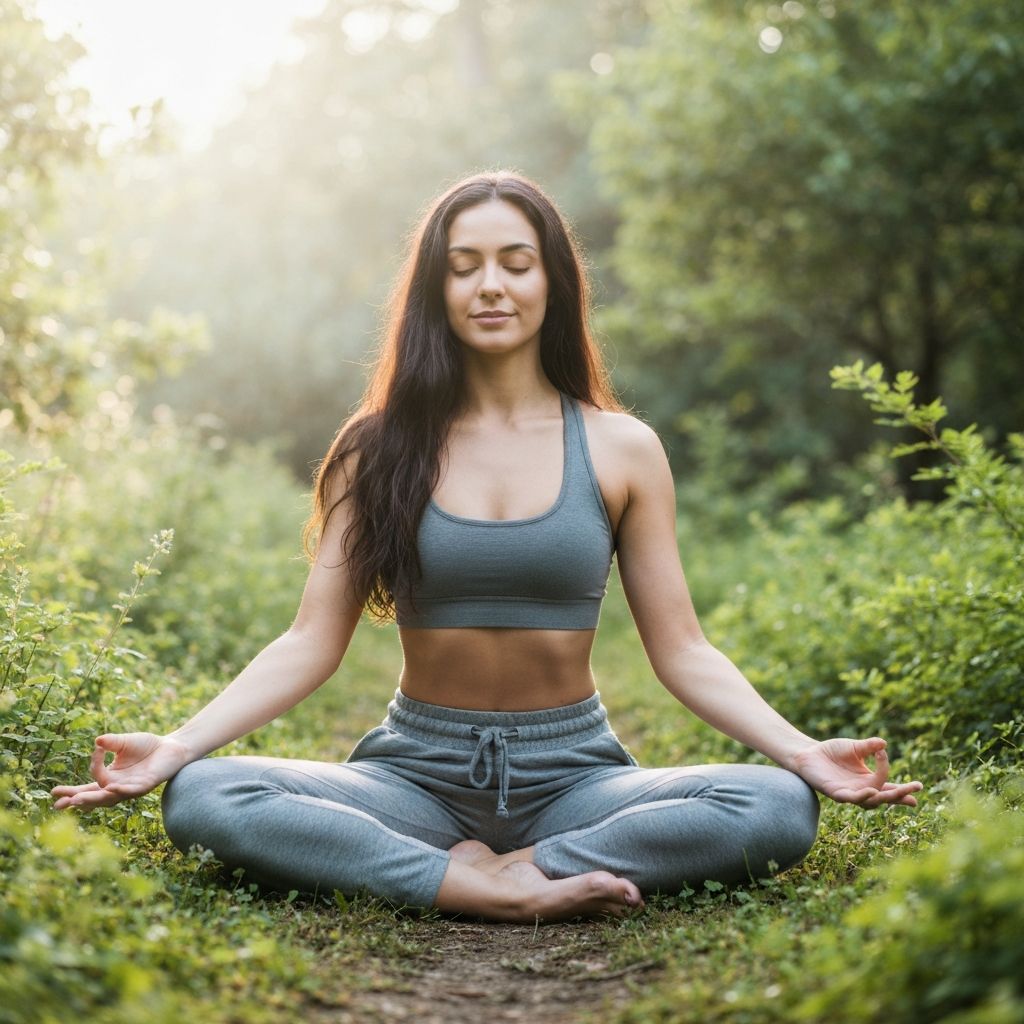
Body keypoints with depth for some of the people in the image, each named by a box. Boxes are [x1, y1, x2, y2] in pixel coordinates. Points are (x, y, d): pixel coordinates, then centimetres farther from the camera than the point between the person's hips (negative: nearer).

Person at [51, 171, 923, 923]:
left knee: (779, 809, -27)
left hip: (572, 772, 0)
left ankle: (508, 874, -23)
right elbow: (311, 644, -1)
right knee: (200, 798, -26)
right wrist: (177, 744, -14)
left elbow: (682, 651, 1)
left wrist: (800, 750, -13)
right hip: (418, 772, 0)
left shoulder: (621, 450, 1)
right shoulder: (380, 448, 2)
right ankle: (480, 886, -28)